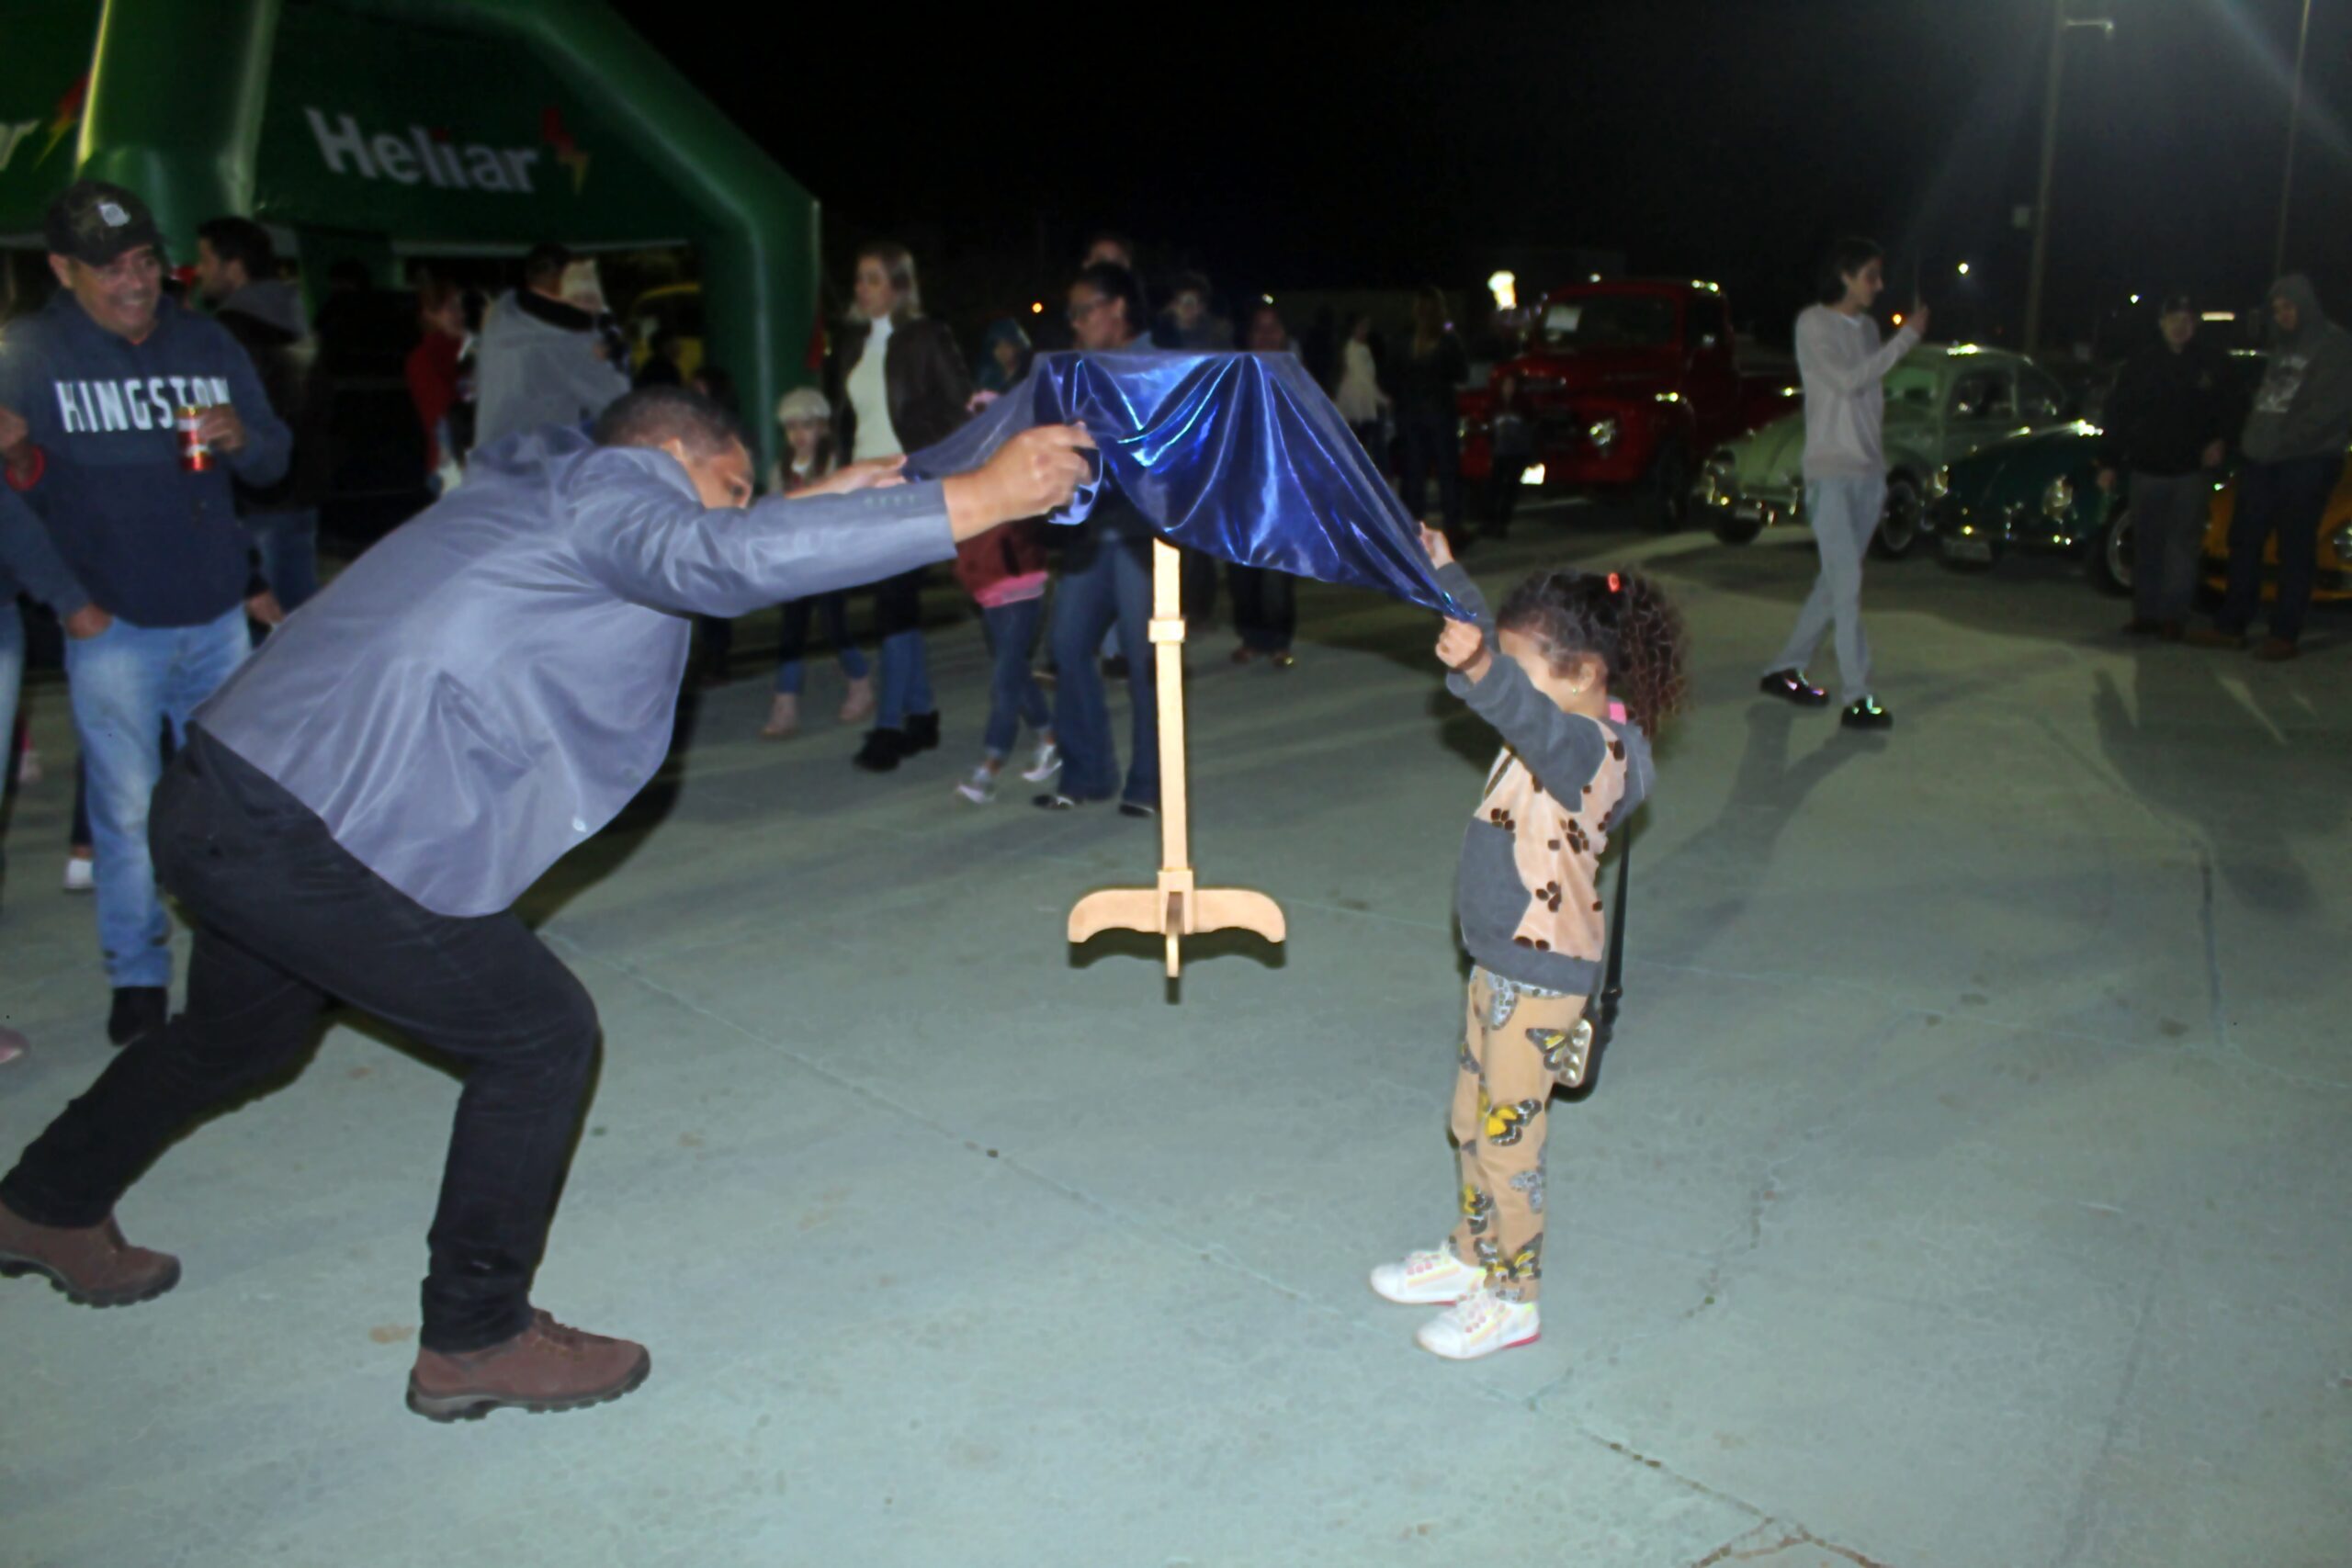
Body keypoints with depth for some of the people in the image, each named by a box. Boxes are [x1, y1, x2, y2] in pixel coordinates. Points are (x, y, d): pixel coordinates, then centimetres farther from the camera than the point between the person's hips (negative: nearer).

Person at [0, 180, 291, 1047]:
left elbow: (273, 459, 9)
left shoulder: (207, 344, 7)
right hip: (111, 625, -3)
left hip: (216, 616, 3)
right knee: (127, 808, 0)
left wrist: (240, 439, -13)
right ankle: (137, 976, 15)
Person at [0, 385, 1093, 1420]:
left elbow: (671, 560, 35)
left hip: (229, 800, 10)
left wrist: (806, 508, 22)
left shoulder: (537, 489, 17)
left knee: (240, 1035, 32)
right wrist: (976, 501, -33)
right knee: (540, 1035, -2)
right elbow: (726, 560, -33)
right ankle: (473, 1342, 9)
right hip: (308, 838, -10)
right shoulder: (604, 487, -11)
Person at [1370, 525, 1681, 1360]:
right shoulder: (1558, 735, 5)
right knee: (1471, 1121, 21)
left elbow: (1531, 717, -48)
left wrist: (1480, 670, -65)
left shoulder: (1591, 751, -24)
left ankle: (1512, 1298, 18)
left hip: (1541, 977, -10)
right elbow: (1493, 640, 19)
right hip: (1498, 962, 10)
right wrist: (1443, 570, 20)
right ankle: (1472, 1255, 38)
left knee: (1506, 1136, 2)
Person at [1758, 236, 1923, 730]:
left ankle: (1786, 670, 20)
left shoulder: (1868, 328, 17)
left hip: (1868, 472, 8)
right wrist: (1906, 338, -14)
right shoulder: (1814, 323, -4)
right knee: (1846, 584, -12)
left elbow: (1874, 398, 21)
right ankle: (1857, 698, -13)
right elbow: (1847, 381, -17)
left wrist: (1879, 466, 13)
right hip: (1830, 472, -8)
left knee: (1835, 581, 9)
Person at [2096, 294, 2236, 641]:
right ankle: (2146, 613, 12)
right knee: (2147, 546, 5)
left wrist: (2220, 442, -10)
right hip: (2147, 467, 1)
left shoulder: (2214, 363, 5)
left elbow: (2227, 411, 9)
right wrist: (2109, 463, 1)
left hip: (2193, 469, -1)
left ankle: (2174, 615, 3)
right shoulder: (2140, 364, 6)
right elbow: (2117, 415, 6)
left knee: (2183, 545, -1)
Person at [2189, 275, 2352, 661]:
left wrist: (2284, 443, -15)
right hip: (2263, 462, 8)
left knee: (2295, 549, -2)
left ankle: (2285, 634, 2)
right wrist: (2250, 444, 7)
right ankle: (2231, 626, 14)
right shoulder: (2282, 347, 20)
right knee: (2244, 542, 8)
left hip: (2307, 463, -7)